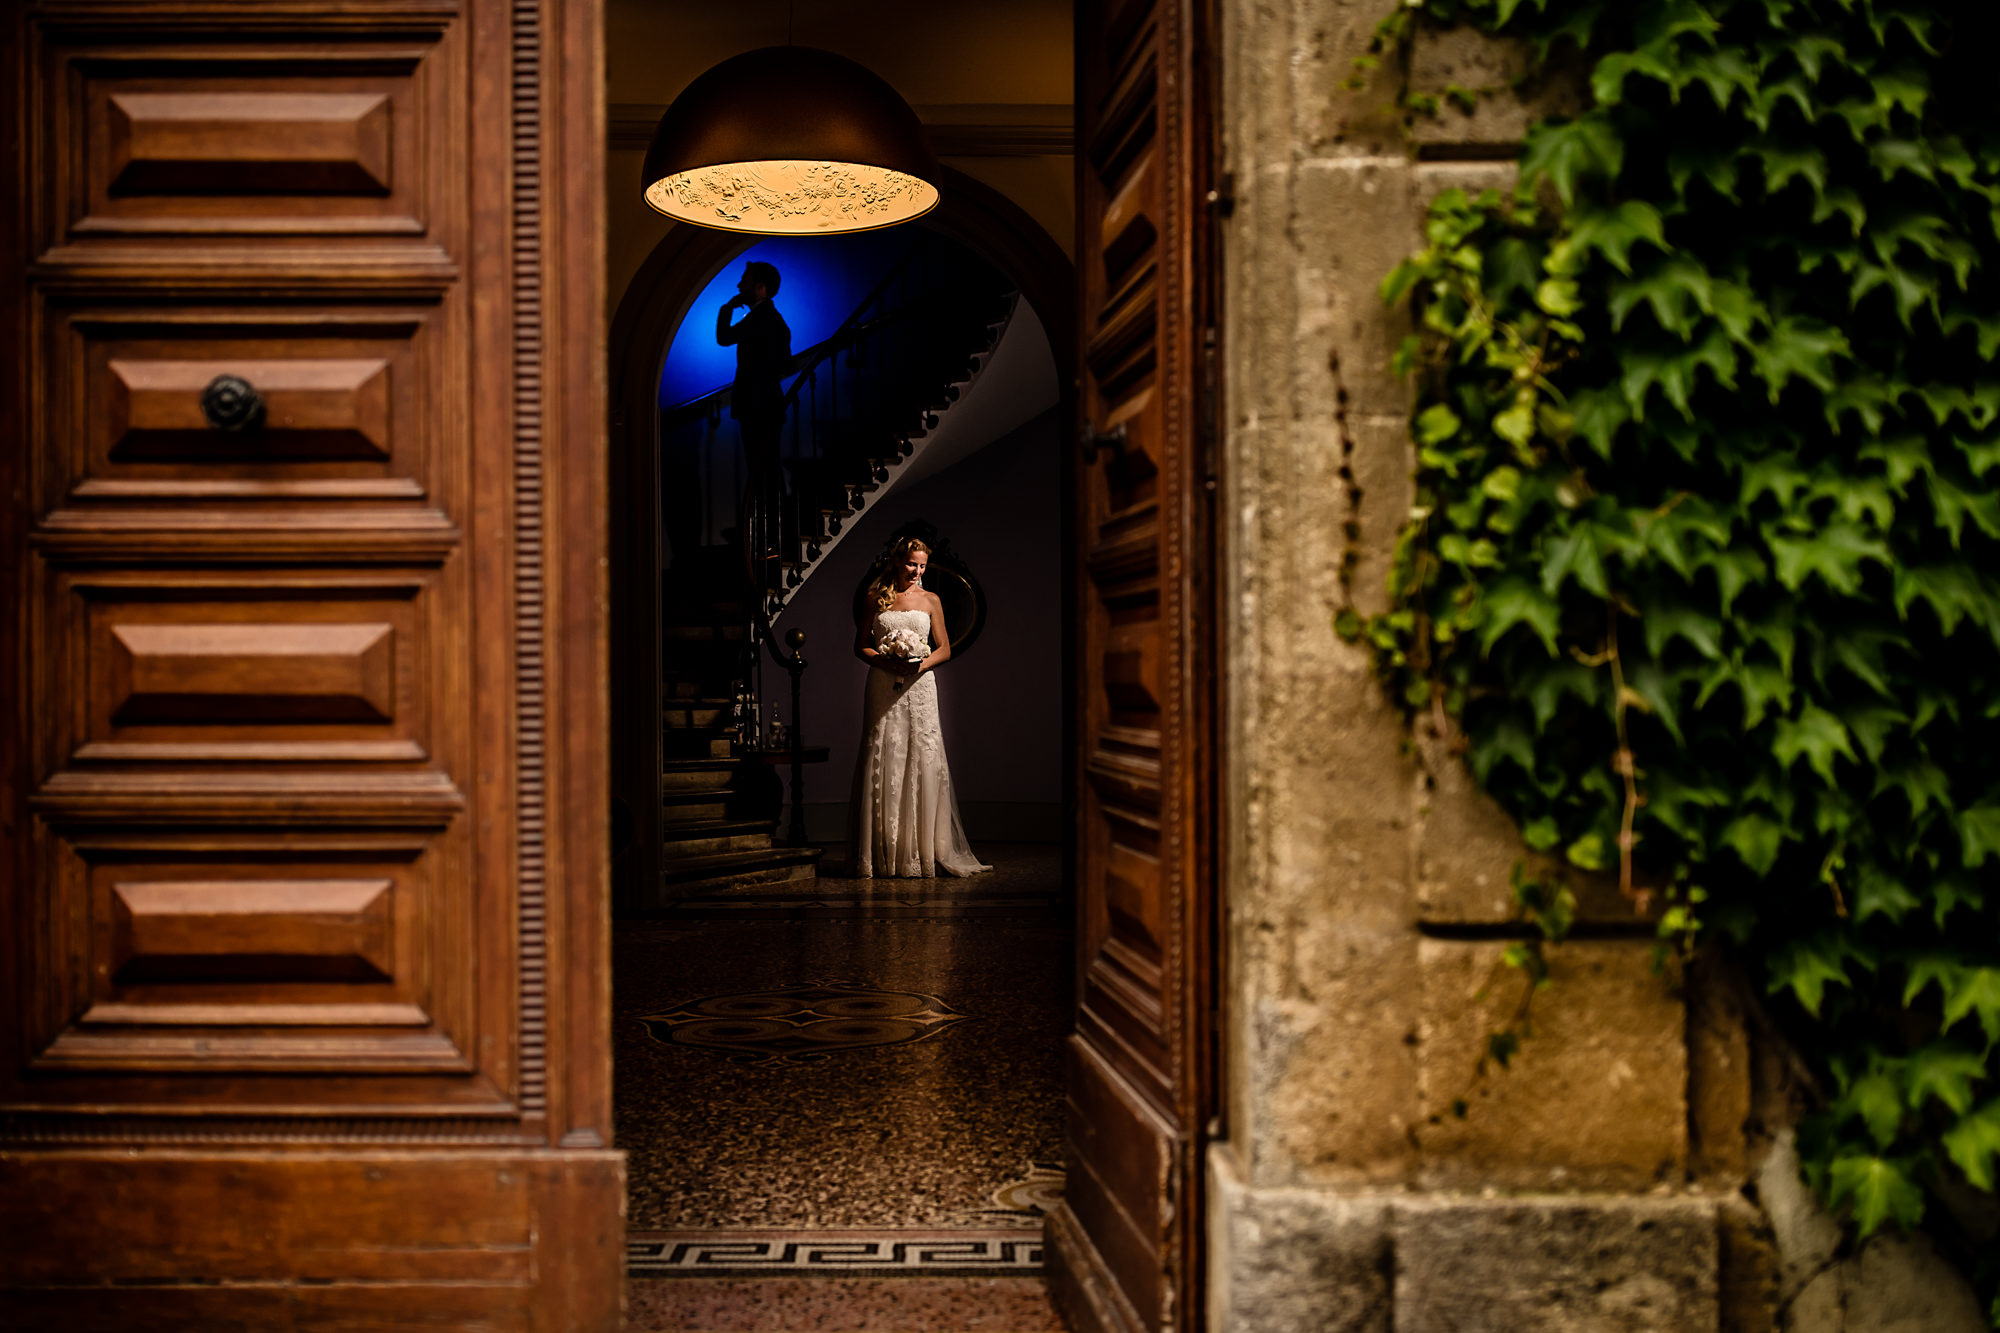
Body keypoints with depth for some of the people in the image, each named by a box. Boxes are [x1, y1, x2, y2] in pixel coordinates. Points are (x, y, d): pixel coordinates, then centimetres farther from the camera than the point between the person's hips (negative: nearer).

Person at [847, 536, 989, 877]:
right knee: (882, 762, -3)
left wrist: (922, 664, -9)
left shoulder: (930, 600, 10)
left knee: (924, 762, -5)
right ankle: (881, 854, 4)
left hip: (919, 687, 1)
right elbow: (860, 645, 8)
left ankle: (923, 853, 1)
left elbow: (945, 649, 11)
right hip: (883, 688, 0)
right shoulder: (875, 599, 8)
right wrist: (886, 661, -10)